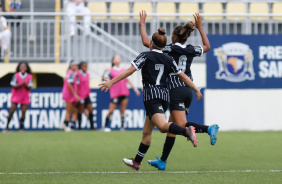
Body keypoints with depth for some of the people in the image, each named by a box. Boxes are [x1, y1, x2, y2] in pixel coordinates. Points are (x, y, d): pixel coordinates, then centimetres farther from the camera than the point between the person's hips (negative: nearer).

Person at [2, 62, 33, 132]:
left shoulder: (29, 77, -2)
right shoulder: (16, 75, -7)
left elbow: (29, 88, -2)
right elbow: (14, 86, -10)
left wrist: (25, 85, -23)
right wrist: (21, 84, -23)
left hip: (25, 97, 2)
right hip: (16, 96, -2)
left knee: (23, 112, -3)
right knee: (11, 111, -7)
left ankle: (21, 128, 4)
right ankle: (7, 127, -1)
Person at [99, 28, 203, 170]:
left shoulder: (146, 56, 0)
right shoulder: (168, 60, 13)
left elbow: (129, 71, -7)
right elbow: (183, 76, 13)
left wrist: (111, 82, -6)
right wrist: (196, 90, 20)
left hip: (151, 96, -6)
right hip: (165, 96, 6)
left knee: (162, 126, -25)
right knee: (147, 131, 14)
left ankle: (186, 131, -50)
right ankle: (137, 162, 20)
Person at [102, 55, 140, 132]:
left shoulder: (123, 70, 14)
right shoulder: (111, 71, 1)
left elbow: (127, 80, 22)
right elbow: (104, 78, -7)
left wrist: (135, 88, 21)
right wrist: (105, 72, -26)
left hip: (124, 93, 4)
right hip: (115, 94, -4)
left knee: (122, 111, 0)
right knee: (111, 111, -3)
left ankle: (122, 127, 0)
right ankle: (106, 126, 7)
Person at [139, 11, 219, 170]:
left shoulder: (169, 49, -7)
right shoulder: (191, 50, 7)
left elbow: (146, 42, -7)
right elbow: (207, 46, 28)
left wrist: (142, 23, 4)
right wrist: (200, 27, 30)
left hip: (176, 91, -7)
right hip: (188, 90, 7)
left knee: (182, 125, -14)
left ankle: (209, 129, -38)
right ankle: (162, 161, 16)